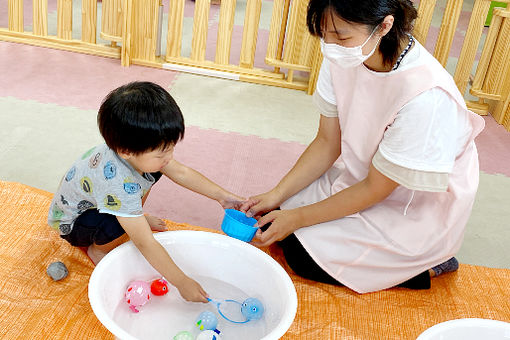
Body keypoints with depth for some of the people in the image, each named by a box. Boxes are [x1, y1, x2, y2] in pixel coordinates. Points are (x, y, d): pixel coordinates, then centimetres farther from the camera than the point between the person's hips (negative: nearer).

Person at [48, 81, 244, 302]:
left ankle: (136, 217, 16)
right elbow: (145, 244, -39)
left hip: (101, 201, 7)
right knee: (117, 226, -37)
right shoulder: (119, 184, -44)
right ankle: (98, 249, -2)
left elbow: (182, 173, -7)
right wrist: (182, 282, -34)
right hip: (71, 223, -7)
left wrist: (221, 195, -11)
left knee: (152, 171, -5)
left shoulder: (137, 149, -22)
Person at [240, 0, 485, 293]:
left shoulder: (425, 96, -36)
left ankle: (426, 266, 2)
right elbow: (328, 143, -3)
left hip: (416, 212, -6)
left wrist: (298, 218, -16)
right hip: (361, 175, 7)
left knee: (304, 256, -11)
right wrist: (276, 195, -11)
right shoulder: (343, 57, -15)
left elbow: (374, 189, -23)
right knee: (276, 217, 1)